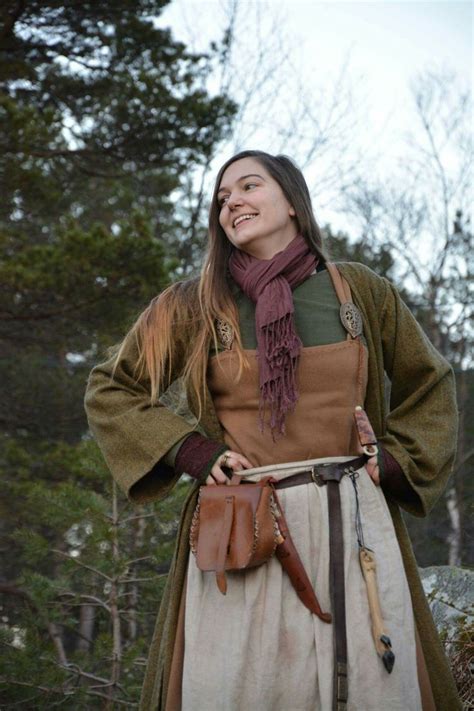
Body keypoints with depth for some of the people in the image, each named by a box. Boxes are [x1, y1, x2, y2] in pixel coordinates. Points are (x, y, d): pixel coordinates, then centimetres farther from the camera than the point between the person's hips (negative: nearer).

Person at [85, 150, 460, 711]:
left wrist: (390, 463, 5)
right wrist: (195, 455, 0)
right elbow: (109, 392, 12)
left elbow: (428, 387, 20)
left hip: (353, 523, 1)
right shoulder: (194, 305, 7)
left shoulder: (361, 292, 9)